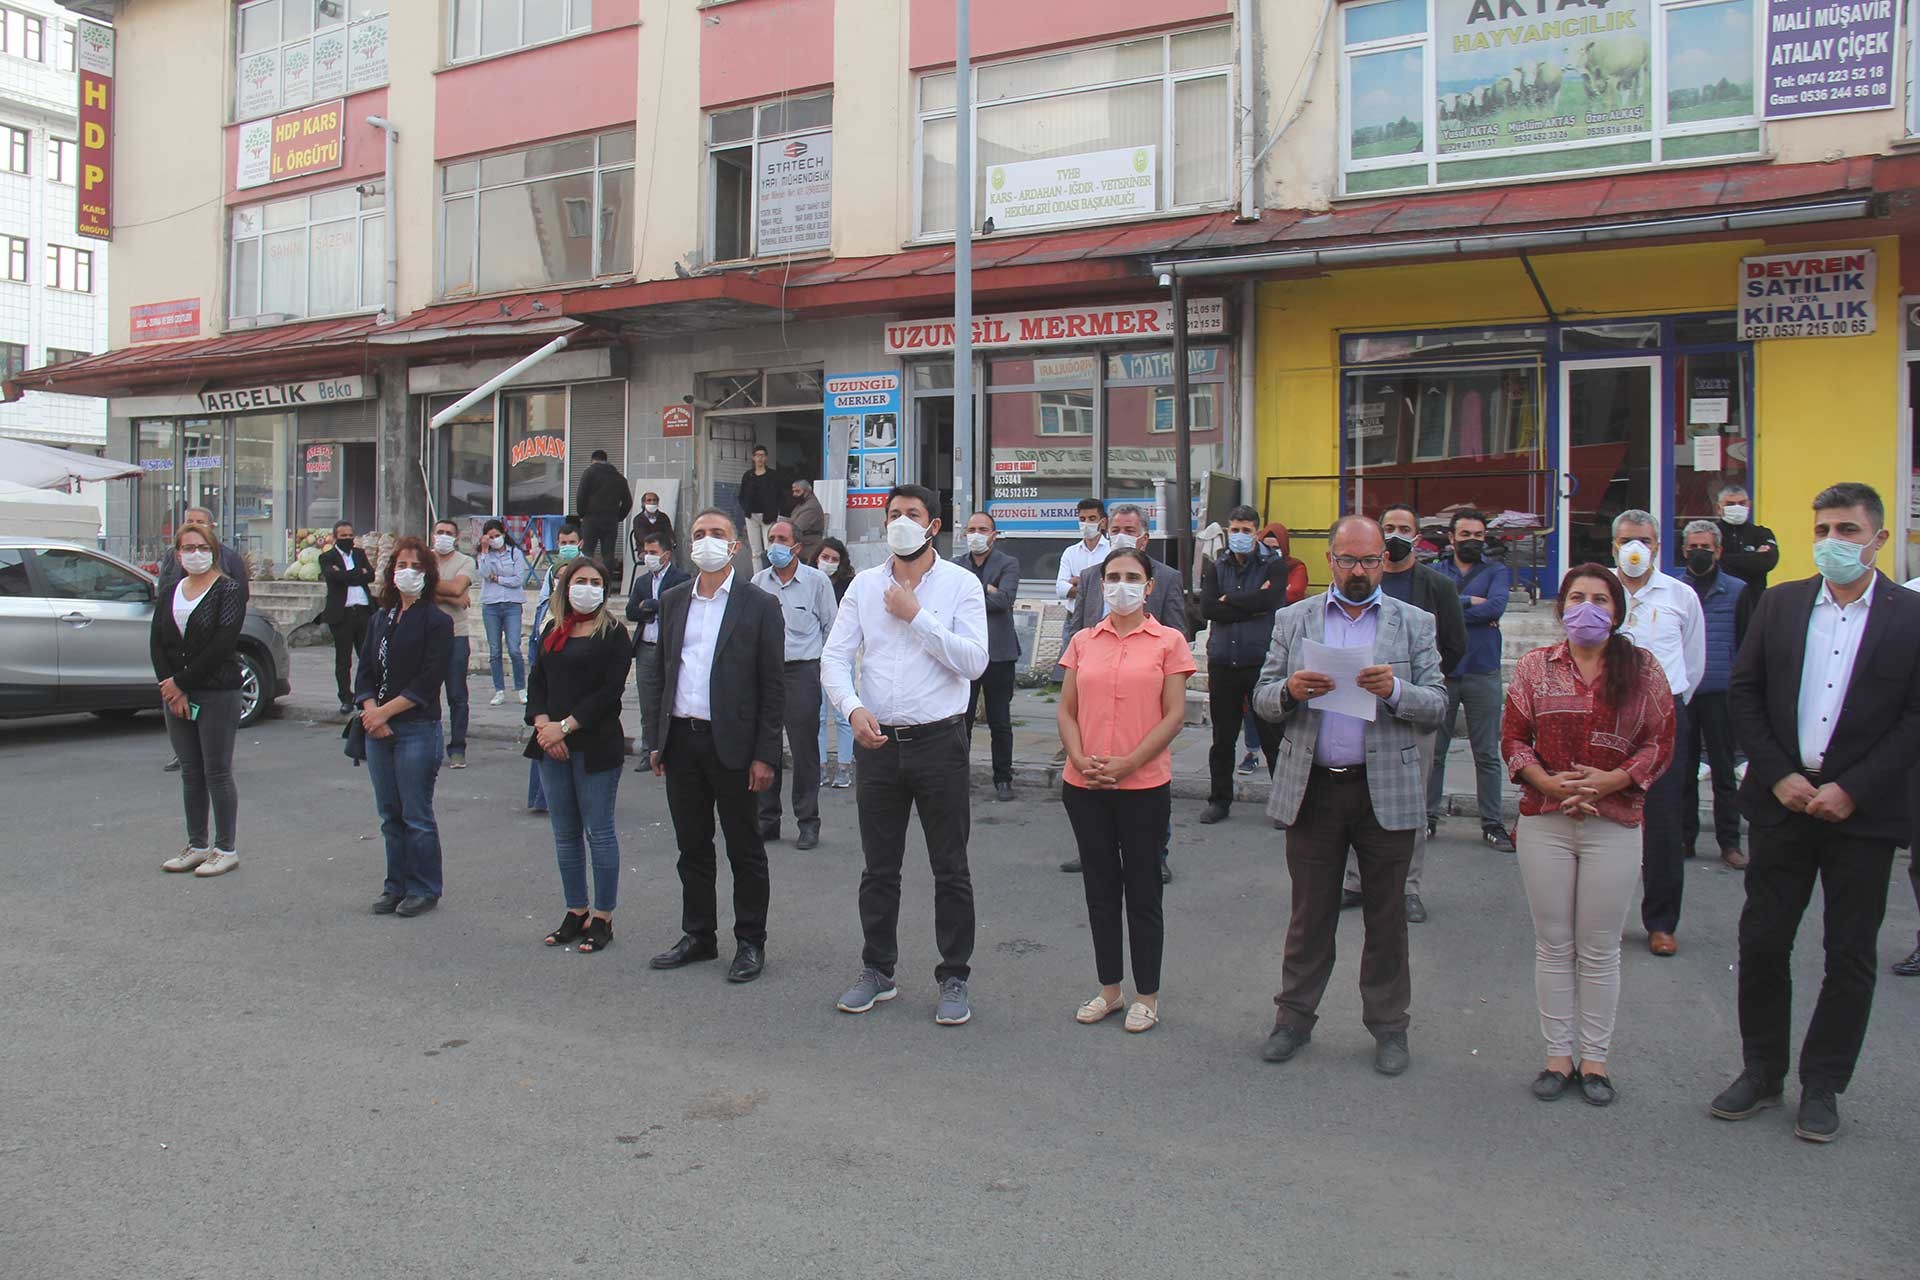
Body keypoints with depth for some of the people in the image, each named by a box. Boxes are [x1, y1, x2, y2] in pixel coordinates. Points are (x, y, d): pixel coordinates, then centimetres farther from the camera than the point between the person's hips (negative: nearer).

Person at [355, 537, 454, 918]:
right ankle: (397, 886, 23)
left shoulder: (437, 622, -6)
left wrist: (385, 711, -14)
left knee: (416, 815, -1)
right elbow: (366, 672, 9)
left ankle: (424, 889, 11)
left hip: (418, 730, -6)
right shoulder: (381, 619, 13)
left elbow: (428, 682, -13)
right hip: (378, 730, 6)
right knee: (389, 815, 12)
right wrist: (370, 709, -8)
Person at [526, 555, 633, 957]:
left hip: (595, 745, -6)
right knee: (565, 834, 10)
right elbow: (536, 682, 10)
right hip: (552, 746, 6)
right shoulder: (553, 633, 15)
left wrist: (566, 726, -15)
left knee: (599, 831, -1)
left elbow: (611, 690, -11)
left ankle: (602, 919, 6)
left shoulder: (613, 634, -3)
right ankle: (576, 913, 20)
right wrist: (543, 724, -7)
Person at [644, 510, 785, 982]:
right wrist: (657, 738, 9)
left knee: (744, 850, 6)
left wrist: (765, 754, -10)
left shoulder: (759, 605, -4)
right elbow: (660, 672, 15)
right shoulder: (672, 601, 11)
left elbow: (773, 686, -5)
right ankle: (698, 935, 26)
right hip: (681, 742, 5)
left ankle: (751, 942, 17)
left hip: (731, 744, -5)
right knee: (692, 846, 14)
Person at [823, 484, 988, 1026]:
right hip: (877, 742, 3)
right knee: (879, 869, 13)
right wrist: (854, 709, -16)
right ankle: (877, 972, 27)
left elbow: (974, 661, -13)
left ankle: (954, 979, 17)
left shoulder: (961, 584, -2)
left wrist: (916, 615, -14)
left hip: (939, 741, -3)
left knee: (951, 870, 4)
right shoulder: (865, 584, 6)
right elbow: (834, 657, 2)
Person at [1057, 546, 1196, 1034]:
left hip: (1143, 786, -3)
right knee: (1100, 888, 13)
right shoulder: (1084, 642, 8)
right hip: (1084, 786, 4)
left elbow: (1174, 714, -7)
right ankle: (1109, 988, 26)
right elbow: (1067, 710, 7)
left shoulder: (1168, 642, -2)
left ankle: (1147, 995, 19)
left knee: (1142, 891, 6)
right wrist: (1081, 760, -10)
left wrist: (1127, 764, -15)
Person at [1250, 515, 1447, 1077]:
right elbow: (1263, 699, 5)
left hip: (1387, 791, 0)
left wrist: (1395, 689, -20)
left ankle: (1388, 1025, 24)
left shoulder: (1414, 624, 5)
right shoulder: (1293, 620, 7)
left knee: (1386, 915, 9)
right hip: (1312, 788, 1)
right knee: (1310, 912, 10)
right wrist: (1291, 690, -16)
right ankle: (1295, 1016, 24)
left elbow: (1437, 706, 0)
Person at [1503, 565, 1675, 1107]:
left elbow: (1660, 743, 1)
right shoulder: (1536, 666, 5)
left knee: (1599, 950, 6)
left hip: (1614, 824, -1)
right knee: (1553, 946, 8)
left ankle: (1595, 1057, 19)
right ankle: (1558, 1053, 19)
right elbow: (1512, 736, 4)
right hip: (1544, 822, 1)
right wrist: (1546, 782, -13)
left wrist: (1613, 780, -14)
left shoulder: (1643, 670, 2)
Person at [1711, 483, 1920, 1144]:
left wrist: (1852, 790, -13)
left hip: (1863, 811, -2)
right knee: (1762, 941, 6)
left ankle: (1822, 1084, 21)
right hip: (1783, 800, 2)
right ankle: (1761, 1070, 22)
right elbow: (1744, 691, 3)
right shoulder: (1780, 604, 4)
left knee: (1850, 955, 7)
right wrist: (1779, 775, -6)